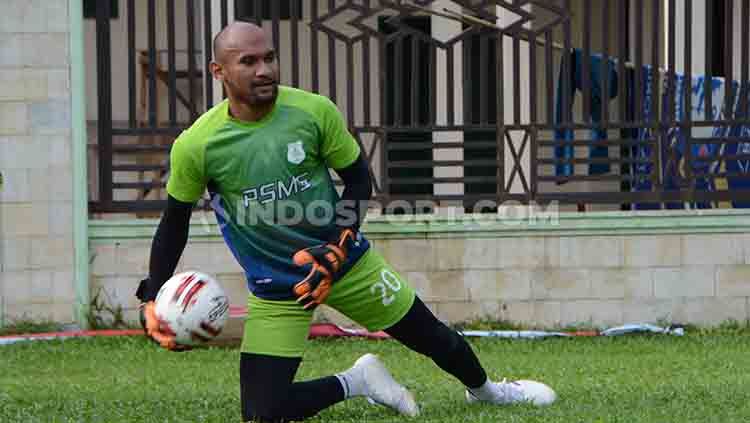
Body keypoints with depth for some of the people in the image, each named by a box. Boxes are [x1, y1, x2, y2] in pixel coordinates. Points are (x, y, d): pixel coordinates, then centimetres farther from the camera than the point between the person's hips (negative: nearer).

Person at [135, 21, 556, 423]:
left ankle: (483, 389, 47)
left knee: (432, 336, 13)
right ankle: (357, 383, 12)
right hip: (274, 287, -1)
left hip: (344, 260, 1)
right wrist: (153, 297, -6)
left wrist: (338, 248, -14)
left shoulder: (314, 111, -15)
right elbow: (175, 220, 0)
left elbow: (358, 178, -1)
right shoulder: (195, 146, -16)